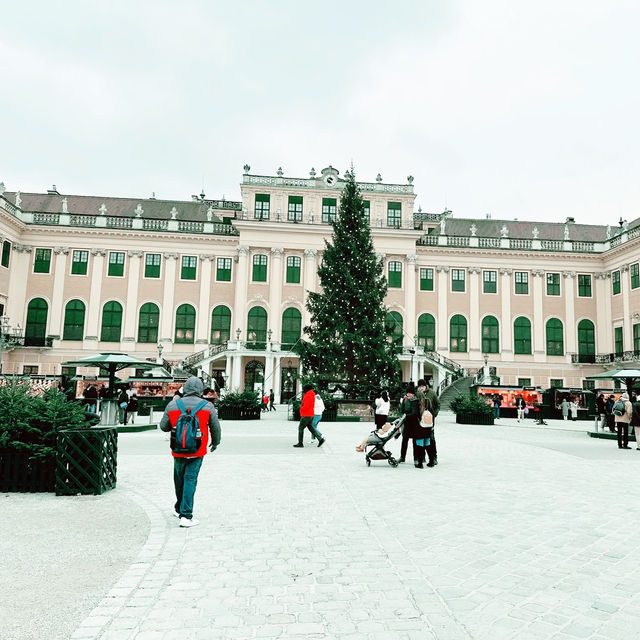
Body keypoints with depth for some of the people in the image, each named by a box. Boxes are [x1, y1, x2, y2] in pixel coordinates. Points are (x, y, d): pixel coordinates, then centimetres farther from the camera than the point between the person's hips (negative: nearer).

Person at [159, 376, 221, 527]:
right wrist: (215, 442, 22)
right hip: (197, 451, -2)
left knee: (179, 479, 18)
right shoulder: (208, 406, -4)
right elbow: (215, 428, 4)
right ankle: (186, 516, -3)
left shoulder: (172, 405, -2)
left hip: (178, 451, 2)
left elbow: (163, 426, 7)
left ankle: (179, 509, 37)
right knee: (190, 480, 1)